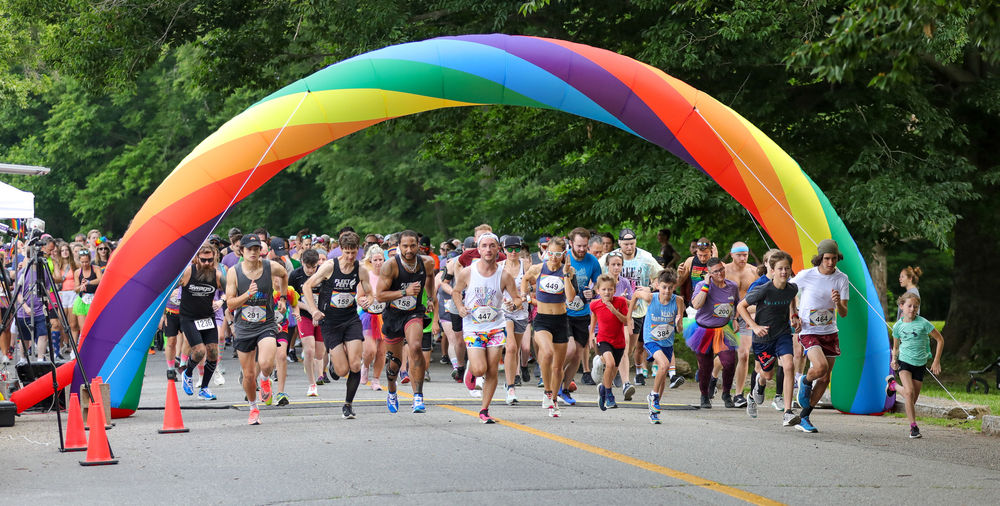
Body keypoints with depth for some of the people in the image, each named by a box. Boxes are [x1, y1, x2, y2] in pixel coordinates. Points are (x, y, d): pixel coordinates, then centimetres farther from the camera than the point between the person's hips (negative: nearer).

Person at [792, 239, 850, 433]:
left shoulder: (841, 279, -3)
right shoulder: (805, 276, -12)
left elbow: (843, 313, -4)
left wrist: (838, 302, -26)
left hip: (830, 333, 4)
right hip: (809, 332, -4)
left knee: (825, 379, 5)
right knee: (821, 367, -26)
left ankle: (804, 418, 17)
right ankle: (805, 381, 9)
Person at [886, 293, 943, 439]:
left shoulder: (923, 323, -9)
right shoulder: (898, 326, -1)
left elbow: (940, 339, -1)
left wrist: (936, 361, -3)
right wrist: (894, 359, 0)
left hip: (920, 364, 1)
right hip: (904, 361, -1)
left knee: (913, 398, 5)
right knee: (909, 392, -22)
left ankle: (893, 384, 35)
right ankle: (913, 426, -13)